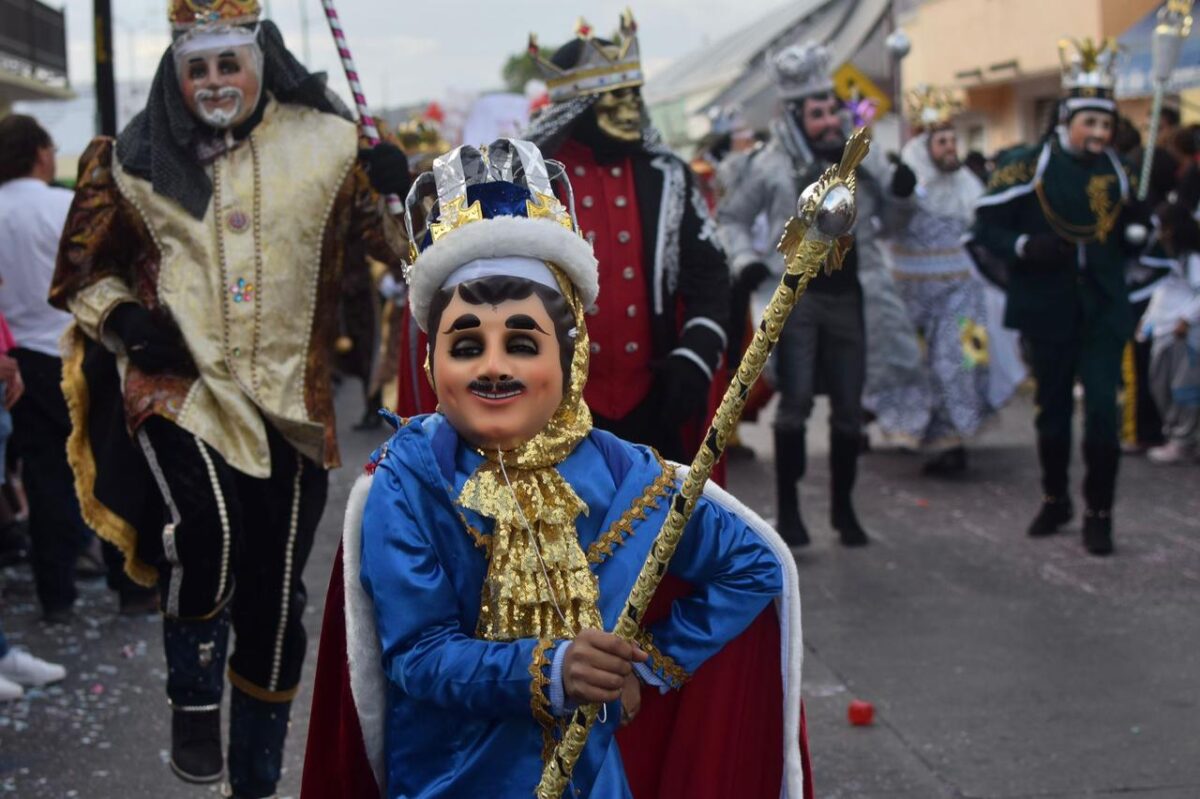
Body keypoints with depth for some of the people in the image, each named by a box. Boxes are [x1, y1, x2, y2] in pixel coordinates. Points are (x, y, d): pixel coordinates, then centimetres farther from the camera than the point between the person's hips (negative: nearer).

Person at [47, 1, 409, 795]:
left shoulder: (325, 145, 3)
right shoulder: (134, 160, 5)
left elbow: (398, 243, 9)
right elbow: (84, 269, 13)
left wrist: (399, 192, -13)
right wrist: (121, 318, -7)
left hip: (290, 400, 2)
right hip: (177, 387, -1)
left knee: (276, 596, 9)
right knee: (207, 530, -30)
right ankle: (195, 701, 0)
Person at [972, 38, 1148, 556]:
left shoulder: (1117, 170, 6)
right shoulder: (1027, 166, -5)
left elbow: (1132, 233, 16)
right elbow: (986, 226, -5)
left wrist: (1139, 232, -7)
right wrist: (1025, 246, -21)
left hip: (1103, 310, 1)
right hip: (1048, 310, -1)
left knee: (1102, 407, -6)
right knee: (1053, 407, 13)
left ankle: (1099, 514, 6)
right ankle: (1054, 499, 32)